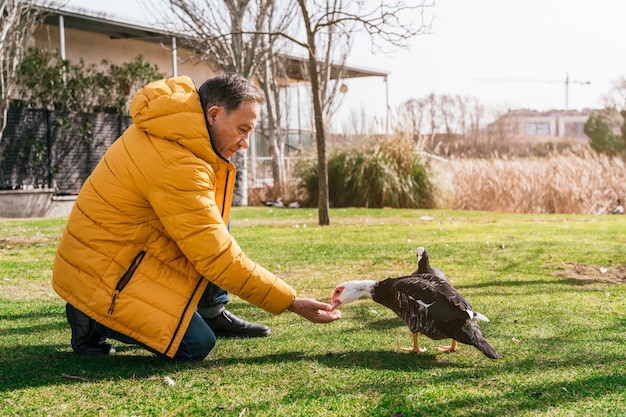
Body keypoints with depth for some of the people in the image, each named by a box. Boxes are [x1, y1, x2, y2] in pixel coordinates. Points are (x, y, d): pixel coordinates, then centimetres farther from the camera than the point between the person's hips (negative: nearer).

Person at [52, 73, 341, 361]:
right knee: (196, 345, -14)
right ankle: (94, 323, -1)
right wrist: (292, 302, -21)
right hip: (102, 275, -10)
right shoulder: (178, 166, -29)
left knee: (216, 224, 5)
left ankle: (213, 314, 12)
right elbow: (219, 259, -27)